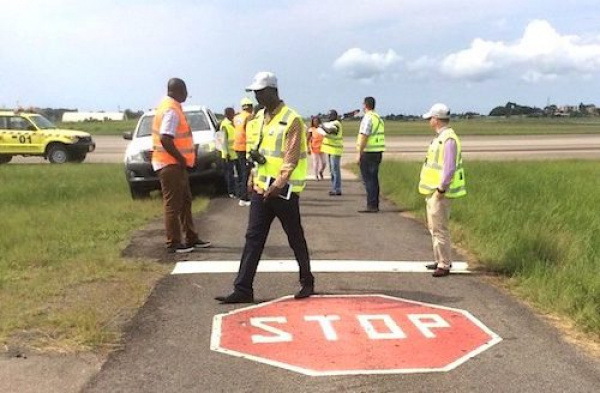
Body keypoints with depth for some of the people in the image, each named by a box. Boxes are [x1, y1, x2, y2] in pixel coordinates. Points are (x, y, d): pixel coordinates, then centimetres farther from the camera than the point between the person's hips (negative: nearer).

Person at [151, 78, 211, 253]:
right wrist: (181, 159, -18)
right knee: (173, 205, -3)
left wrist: (181, 159, 15)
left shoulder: (171, 106, 13)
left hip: (175, 164, 10)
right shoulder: (171, 110, -18)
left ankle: (191, 239, 23)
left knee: (185, 201, 15)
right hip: (170, 164, -10)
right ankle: (173, 244, 5)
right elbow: (165, 139, -27)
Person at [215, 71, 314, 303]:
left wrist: (278, 185, -27)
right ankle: (243, 290, 5)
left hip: (284, 191, -7)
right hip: (261, 188, 7)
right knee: (253, 238, 3)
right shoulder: (261, 117, 12)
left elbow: (291, 159, -19)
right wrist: (256, 156, 6)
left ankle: (307, 282, 25)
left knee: (295, 238, 7)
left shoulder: (291, 120, -13)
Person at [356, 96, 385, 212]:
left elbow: (364, 137, -18)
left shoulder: (368, 118, -13)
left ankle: (371, 206, -7)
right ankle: (375, 205, 16)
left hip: (369, 152, -9)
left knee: (368, 180, -6)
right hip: (378, 151, 9)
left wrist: (359, 153, -16)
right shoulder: (379, 118, 16)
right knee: (374, 179, 12)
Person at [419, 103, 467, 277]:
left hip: (439, 192, -11)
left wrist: (441, 188, -21)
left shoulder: (448, 139, -18)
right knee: (434, 227, 17)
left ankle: (444, 265, 0)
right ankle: (441, 260, 27)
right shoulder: (440, 137, 14)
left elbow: (449, 167, -23)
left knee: (439, 228, -6)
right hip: (433, 190, 11)